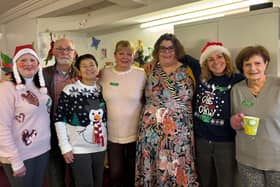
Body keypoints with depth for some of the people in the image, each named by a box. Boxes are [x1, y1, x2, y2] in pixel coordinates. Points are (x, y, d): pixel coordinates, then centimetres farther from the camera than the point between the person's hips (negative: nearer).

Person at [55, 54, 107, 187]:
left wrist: (106, 141, 7)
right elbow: (59, 120, -9)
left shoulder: (102, 89, 4)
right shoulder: (70, 90, -10)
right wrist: (65, 147, -12)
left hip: (100, 146, 5)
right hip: (79, 148, -4)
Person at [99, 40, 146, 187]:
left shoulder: (141, 74, -6)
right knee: (115, 173, 10)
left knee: (133, 173, 17)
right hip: (112, 135, 1)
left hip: (136, 134, 0)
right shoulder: (104, 74, -2)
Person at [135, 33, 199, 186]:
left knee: (176, 169, 3)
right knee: (151, 168, 9)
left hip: (179, 131, -1)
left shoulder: (187, 71, 4)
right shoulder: (150, 70, 7)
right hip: (151, 130, 1)